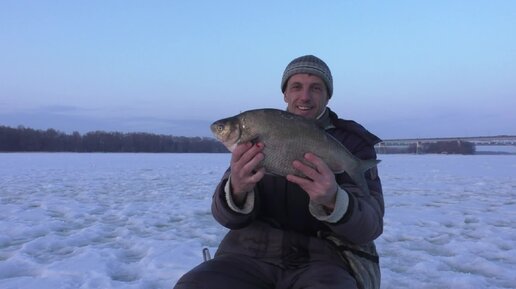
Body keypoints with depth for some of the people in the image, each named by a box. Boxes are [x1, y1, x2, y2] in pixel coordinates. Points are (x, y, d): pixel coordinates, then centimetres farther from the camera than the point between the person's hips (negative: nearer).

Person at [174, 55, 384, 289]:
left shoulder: (353, 142, 2)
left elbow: (369, 225, -9)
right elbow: (225, 214, 0)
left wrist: (333, 199, -31)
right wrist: (237, 190, -25)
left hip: (324, 259, -2)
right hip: (253, 254, 2)